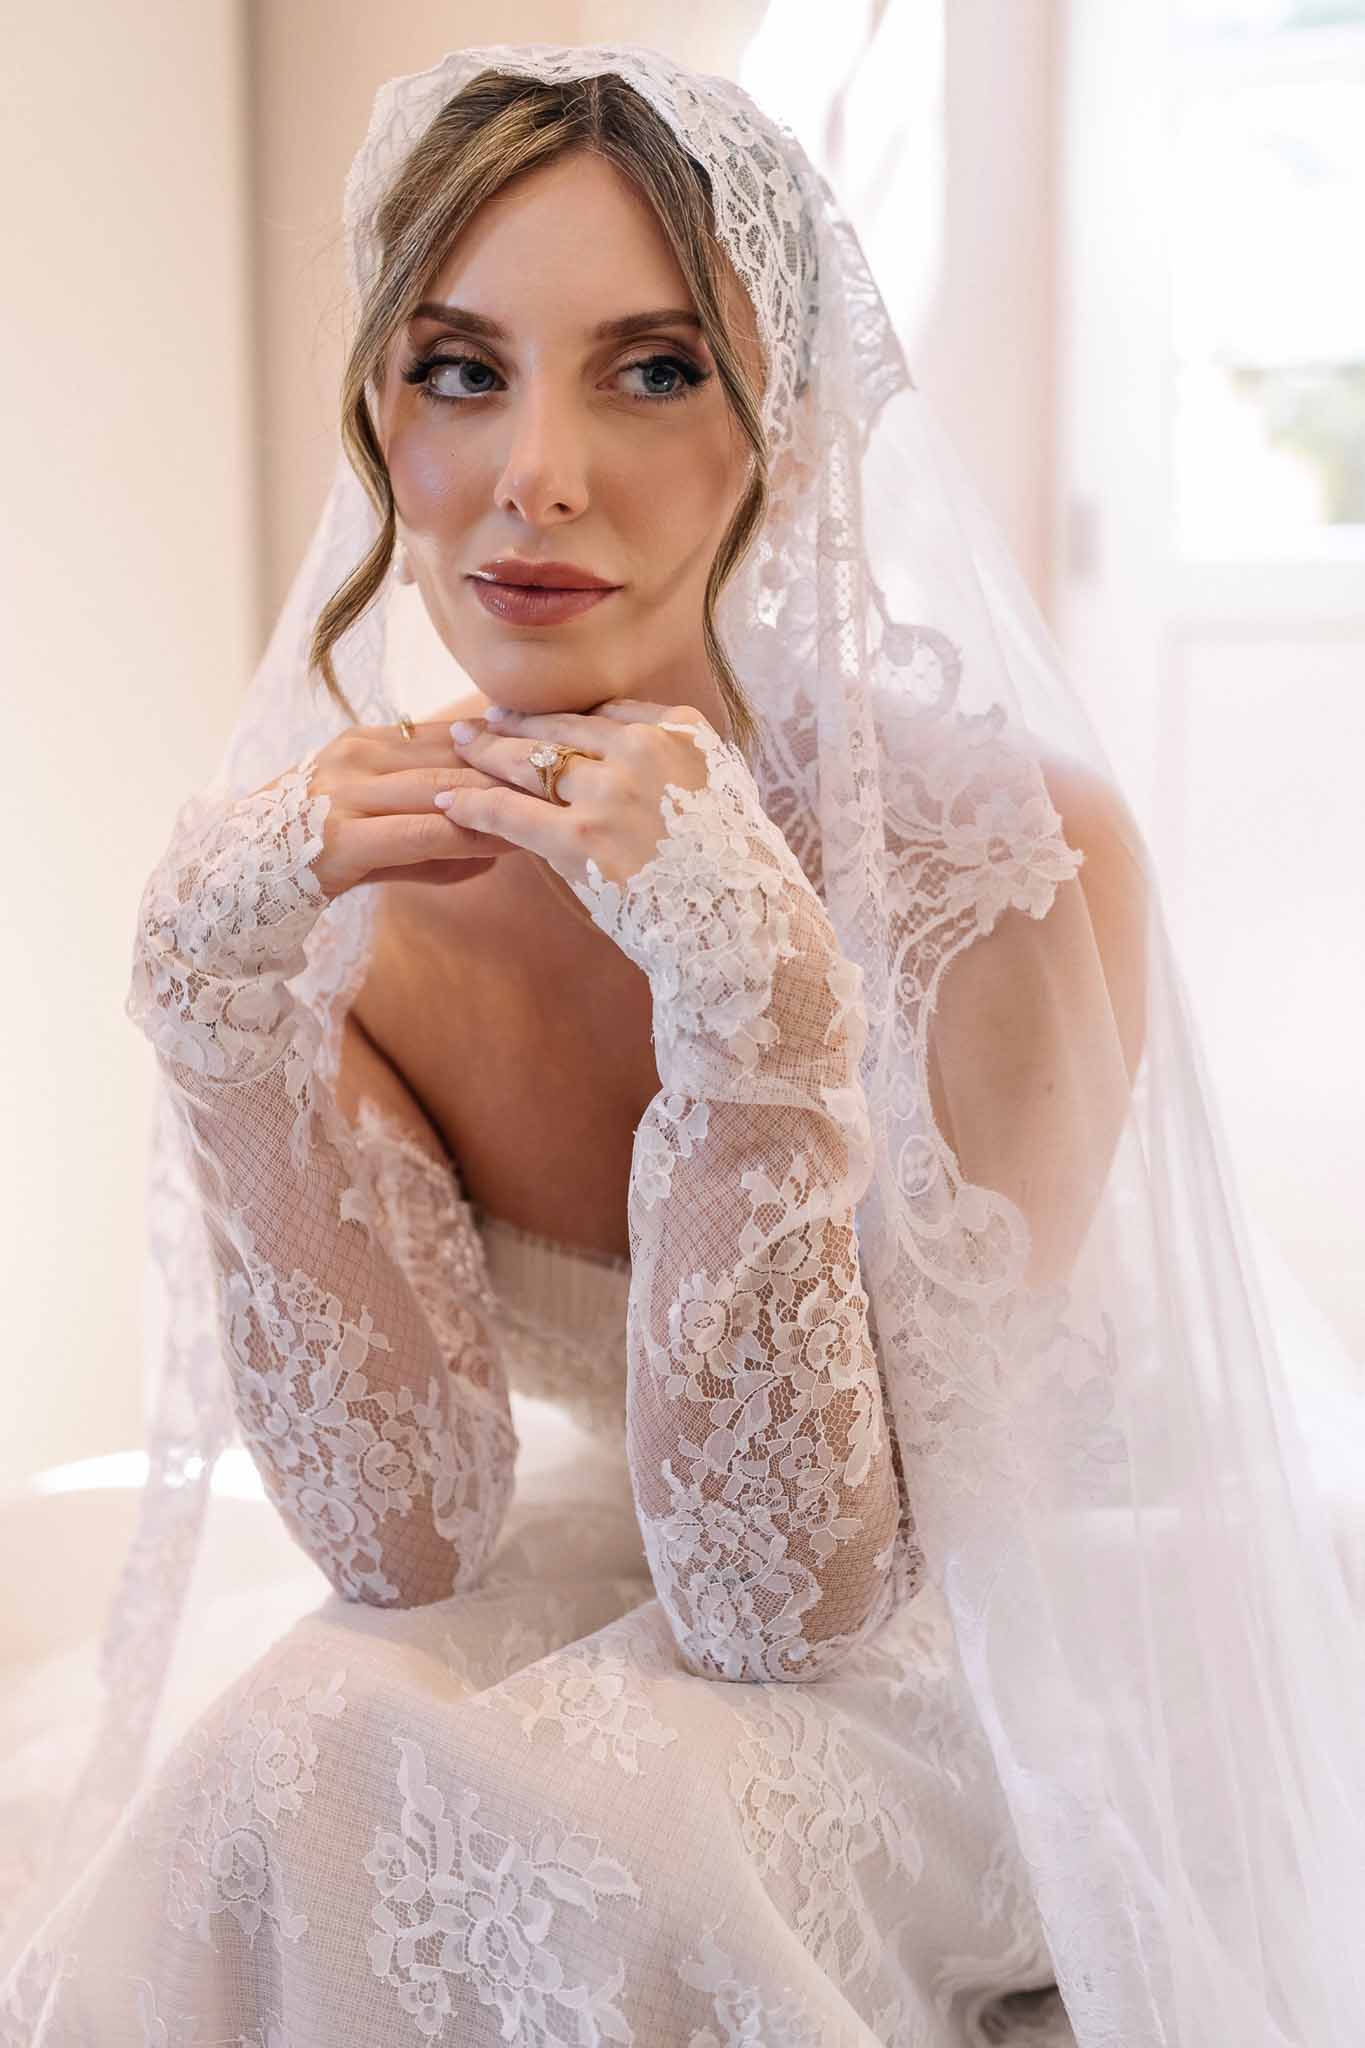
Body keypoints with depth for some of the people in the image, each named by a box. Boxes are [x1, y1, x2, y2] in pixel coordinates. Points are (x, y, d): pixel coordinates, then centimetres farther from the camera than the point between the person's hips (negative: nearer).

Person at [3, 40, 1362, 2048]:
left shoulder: (1015, 855, -26)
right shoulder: (344, 881, -13)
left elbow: (783, 1600, -25)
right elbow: (407, 1539, -16)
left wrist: (751, 992, -39)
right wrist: (218, 997, -27)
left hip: (1035, 1651, -3)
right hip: (631, 1593, 4)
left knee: (545, 1823, -28)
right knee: (298, 1762, -25)